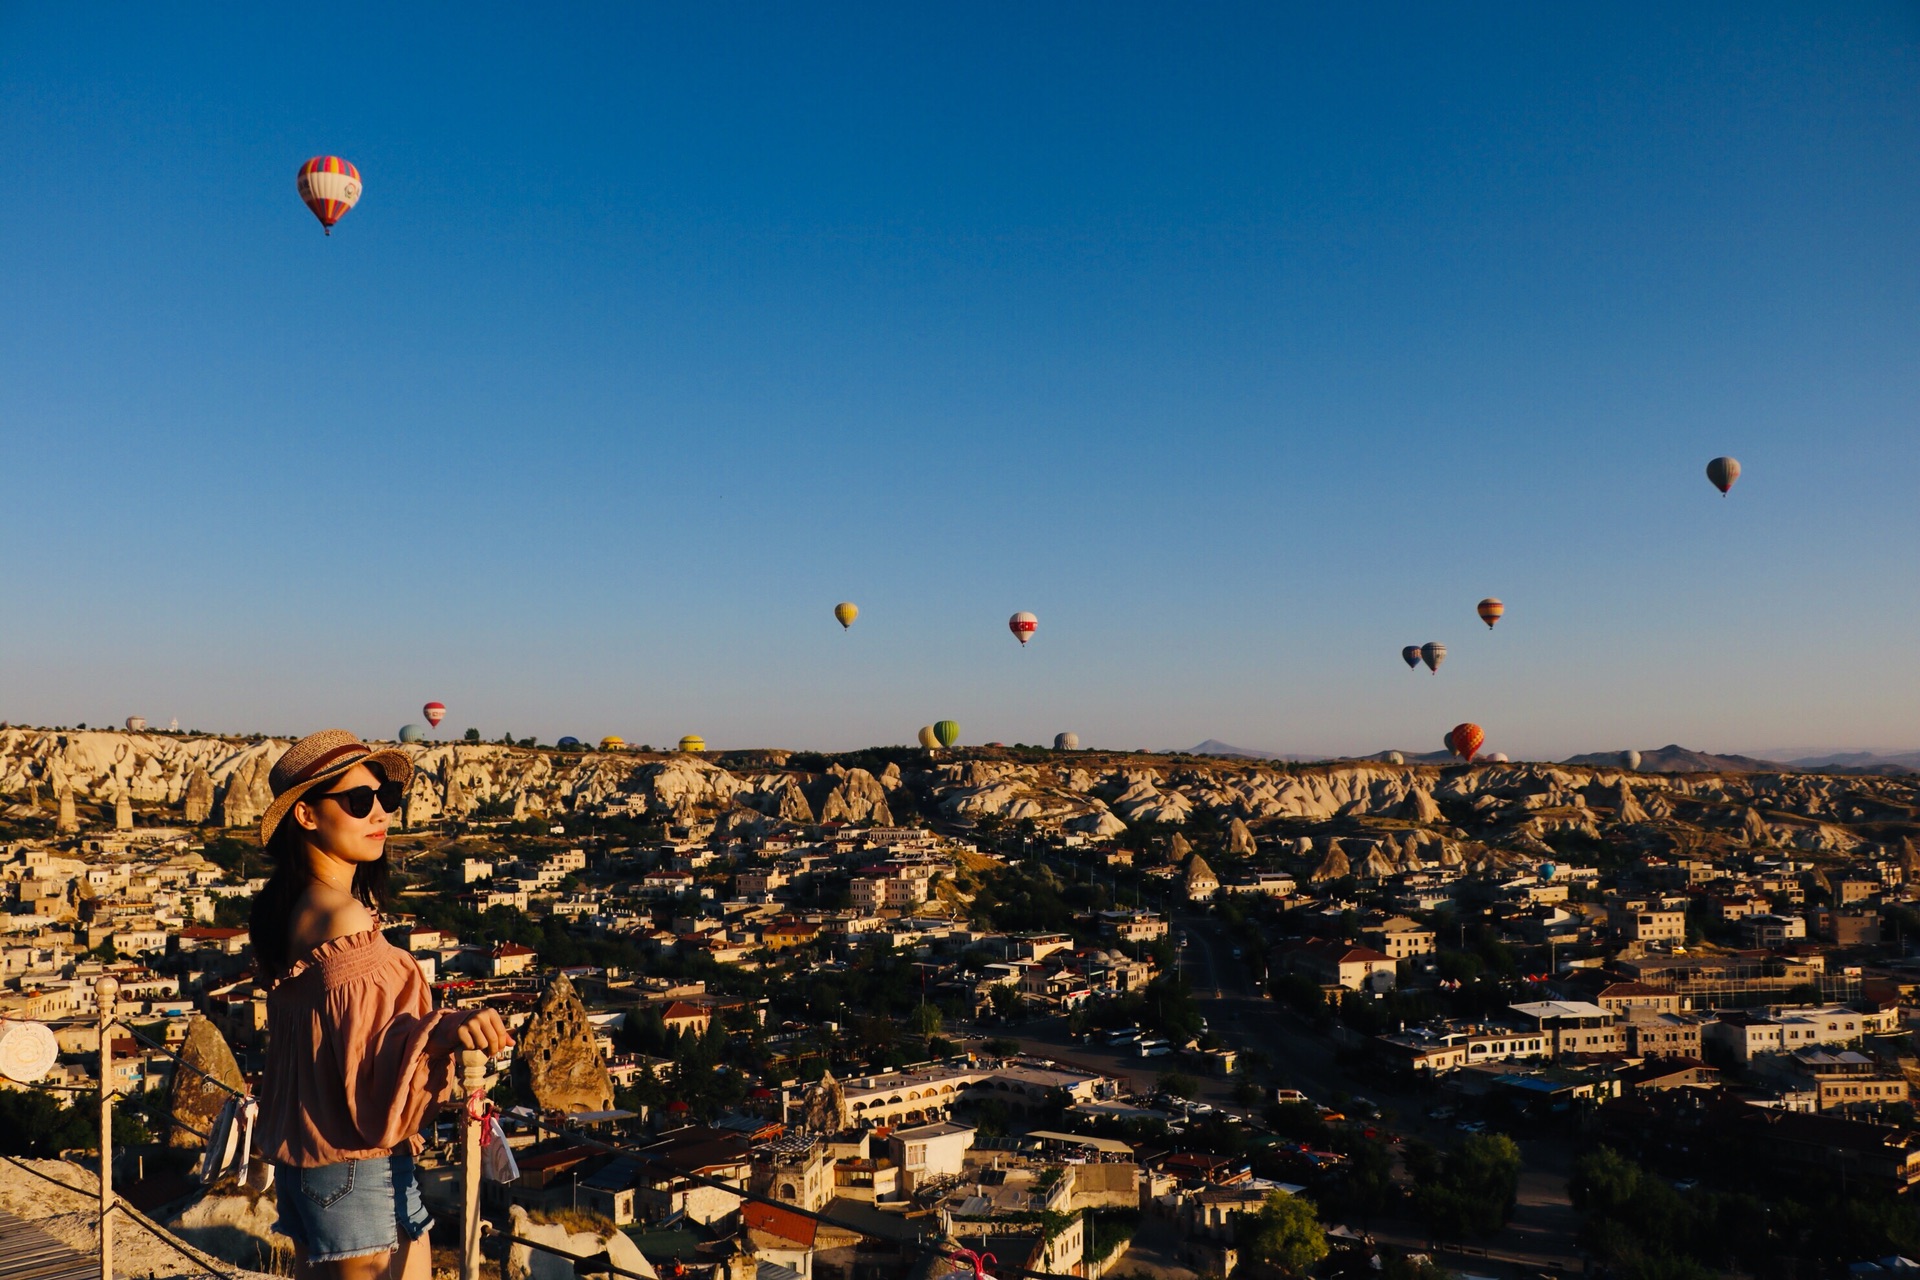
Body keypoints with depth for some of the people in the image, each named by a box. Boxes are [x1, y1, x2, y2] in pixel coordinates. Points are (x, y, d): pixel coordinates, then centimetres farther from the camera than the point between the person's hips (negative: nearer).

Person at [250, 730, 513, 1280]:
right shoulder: (347, 921, -23)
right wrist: (440, 1032, -41)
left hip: (303, 1157, 9)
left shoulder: (290, 910, 6)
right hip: (357, 1173, -9)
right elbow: (368, 1072, -26)